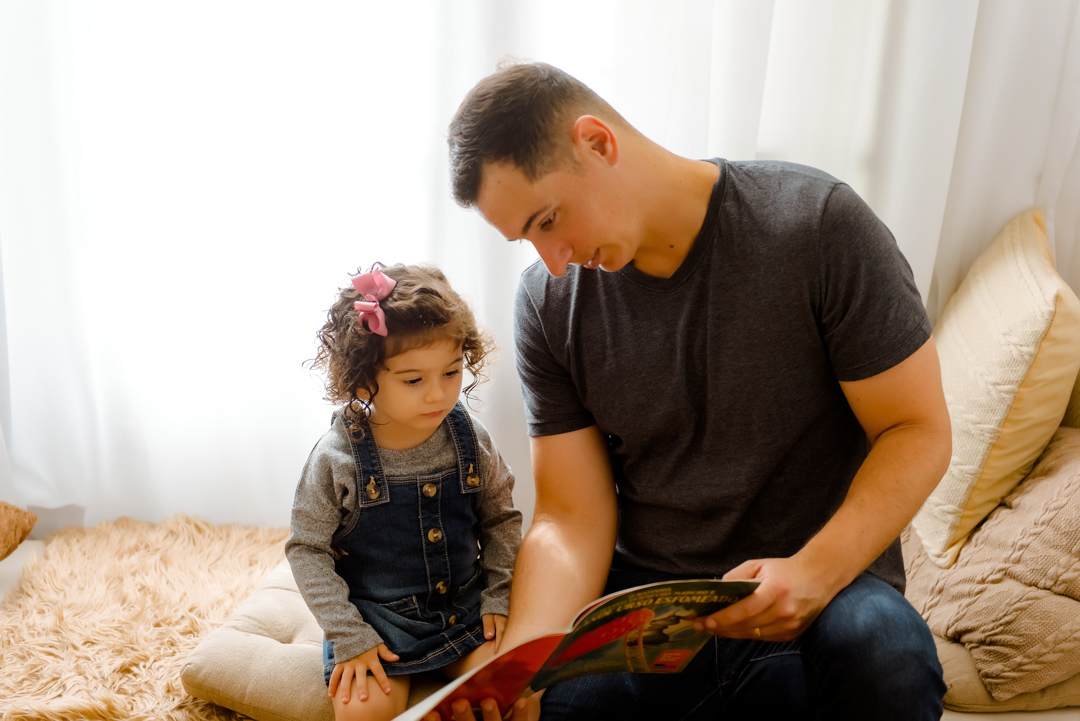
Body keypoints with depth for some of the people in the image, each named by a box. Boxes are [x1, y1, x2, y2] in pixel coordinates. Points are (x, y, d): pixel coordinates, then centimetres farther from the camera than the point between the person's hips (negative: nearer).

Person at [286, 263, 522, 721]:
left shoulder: (470, 440, -6)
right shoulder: (338, 458, -15)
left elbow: (501, 519, 7)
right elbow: (307, 550, -8)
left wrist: (499, 596, -2)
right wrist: (349, 637, -12)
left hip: (465, 609, 3)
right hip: (375, 619, -2)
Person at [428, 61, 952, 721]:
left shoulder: (817, 223, -11)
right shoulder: (548, 302, -1)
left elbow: (919, 430, -7)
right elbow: (572, 519, -2)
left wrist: (817, 570, -23)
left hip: (829, 575, -1)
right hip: (639, 587, 2)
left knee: (882, 651, -34)